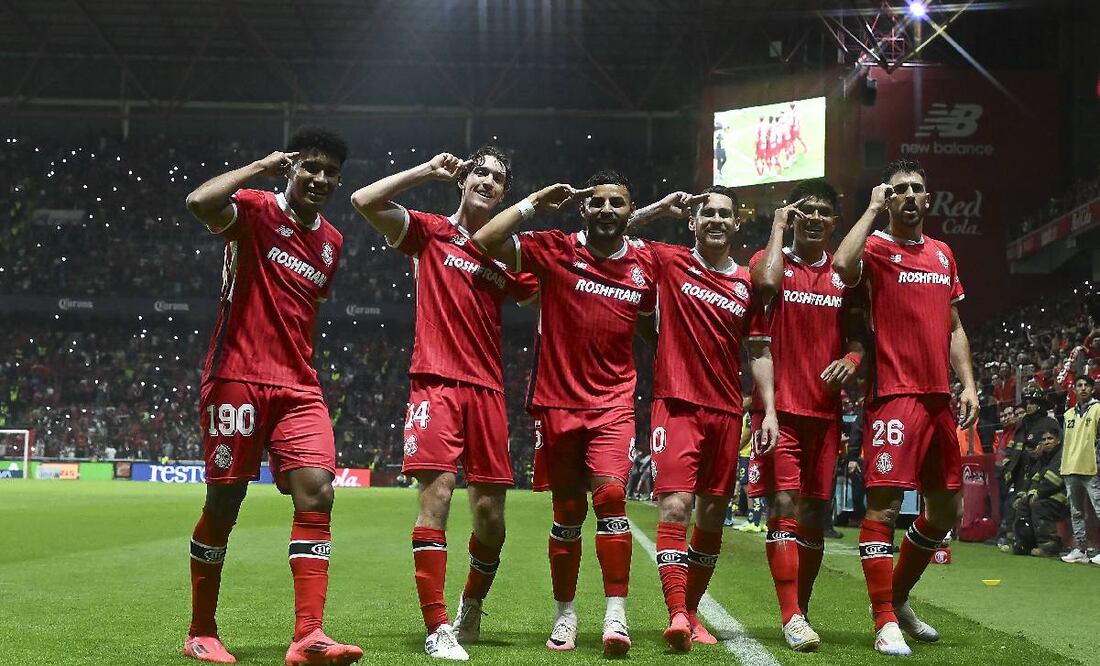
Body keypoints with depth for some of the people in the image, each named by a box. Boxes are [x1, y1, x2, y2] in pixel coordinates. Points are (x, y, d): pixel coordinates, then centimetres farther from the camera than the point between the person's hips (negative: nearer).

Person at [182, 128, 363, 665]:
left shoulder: (331, 242, 16)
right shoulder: (256, 210, -3)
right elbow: (199, 202, -25)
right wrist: (263, 166, -14)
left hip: (298, 388, 5)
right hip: (237, 379, -5)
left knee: (316, 493, -12)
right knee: (224, 503, 1)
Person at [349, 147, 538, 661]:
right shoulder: (430, 232, 6)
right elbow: (364, 201, -5)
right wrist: (428, 171, 1)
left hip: (487, 390, 4)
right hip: (436, 383, -3)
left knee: (490, 512, 3)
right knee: (435, 497, -13)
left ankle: (472, 606, 29)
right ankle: (438, 629, -10)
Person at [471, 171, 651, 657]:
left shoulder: (645, 265, 5)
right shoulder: (555, 251, -3)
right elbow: (484, 241, -12)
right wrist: (537, 201, -9)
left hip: (613, 403, 0)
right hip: (557, 400, 0)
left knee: (610, 494, -18)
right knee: (568, 512, 7)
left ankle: (616, 616, -14)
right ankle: (565, 616, 23)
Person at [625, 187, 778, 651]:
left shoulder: (747, 284, 10)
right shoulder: (669, 262, 3)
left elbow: (758, 351, 13)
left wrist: (769, 411, 6)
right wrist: (661, 207, 0)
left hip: (726, 412, 4)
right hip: (677, 404, -4)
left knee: (712, 517, 8)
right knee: (675, 506, -17)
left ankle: (691, 611, 21)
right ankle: (676, 614, -23)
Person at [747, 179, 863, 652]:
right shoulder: (771, 261, 1)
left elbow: (860, 334, 17)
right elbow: (766, 283, -23)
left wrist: (852, 358, -7)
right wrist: (778, 227, -10)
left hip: (825, 411, 4)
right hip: (780, 410, -4)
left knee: (815, 515, 8)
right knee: (784, 507, -13)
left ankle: (801, 609, 20)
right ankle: (792, 618, -16)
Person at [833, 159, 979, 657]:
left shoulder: (943, 254, 18)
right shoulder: (875, 249, -2)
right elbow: (842, 265, -27)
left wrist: (968, 384, 10)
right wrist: (873, 208, -14)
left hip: (939, 399, 7)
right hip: (894, 396, -7)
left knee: (946, 510, 13)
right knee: (884, 505, -12)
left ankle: (898, 598, 30)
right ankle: (885, 623, -7)